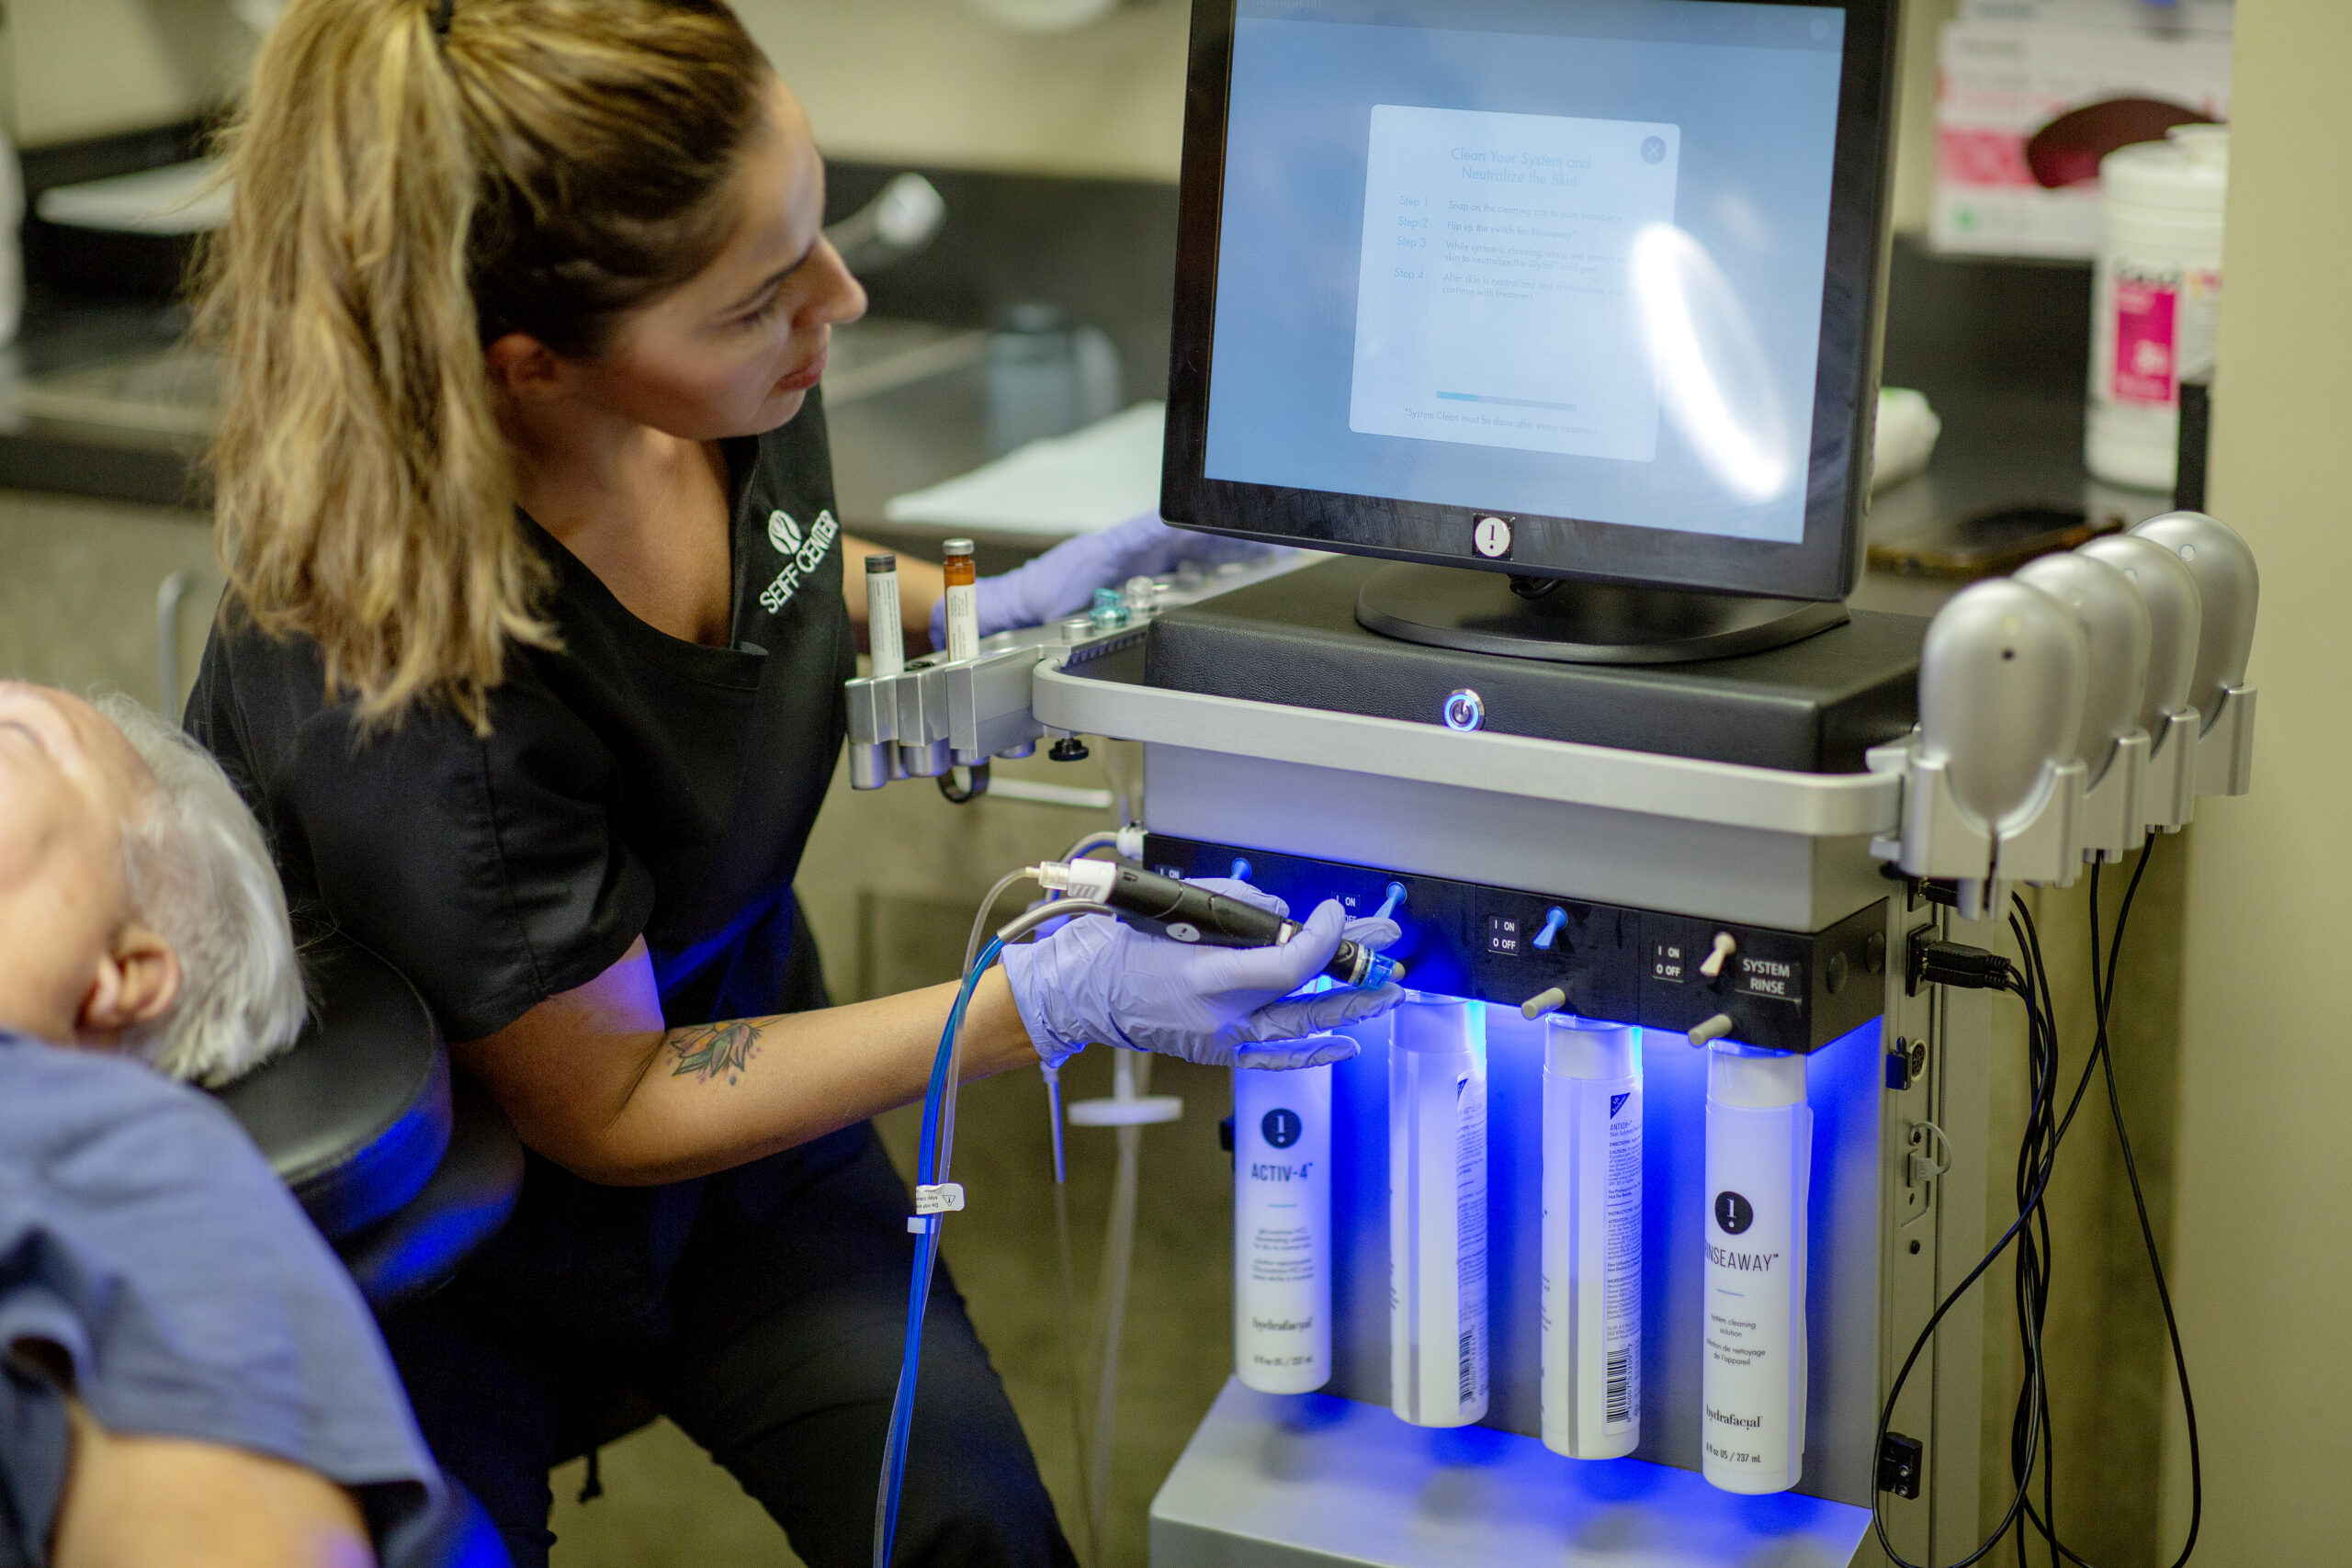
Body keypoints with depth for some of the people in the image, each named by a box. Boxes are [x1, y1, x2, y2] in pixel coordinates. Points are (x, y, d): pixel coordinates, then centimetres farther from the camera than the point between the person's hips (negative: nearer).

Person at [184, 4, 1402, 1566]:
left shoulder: (725, 394, -17)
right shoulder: (403, 689, -37)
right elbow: (607, 1109, -21)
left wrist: (977, 614, -6)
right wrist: (1046, 1003, -27)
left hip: (729, 1036, 5)